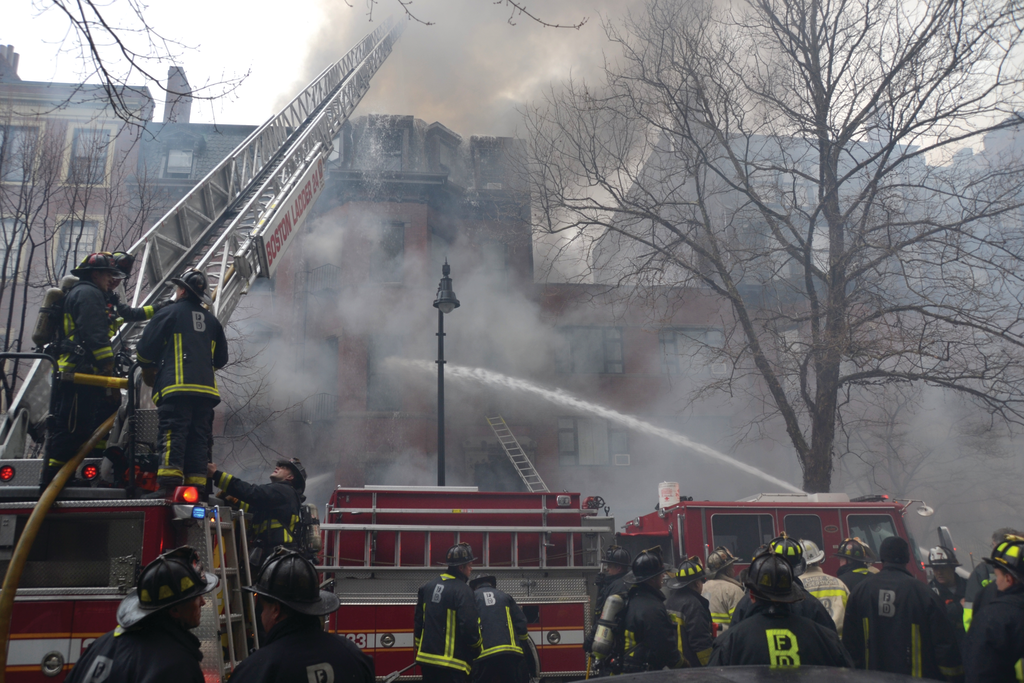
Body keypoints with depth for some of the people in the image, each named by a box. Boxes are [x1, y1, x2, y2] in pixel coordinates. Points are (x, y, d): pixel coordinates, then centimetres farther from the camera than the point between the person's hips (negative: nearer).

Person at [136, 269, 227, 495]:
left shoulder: (169, 313, 4)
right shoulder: (212, 321, 20)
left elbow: (145, 349, 5)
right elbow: (221, 359, 23)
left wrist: (148, 369, 25)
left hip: (176, 386, -5)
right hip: (206, 388, 5)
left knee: (173, 433, -11)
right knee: (199, 436, 4)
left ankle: (169, 483, -21)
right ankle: (196, 484, 0)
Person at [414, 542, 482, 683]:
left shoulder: (428, 586, 8)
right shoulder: (463, 591, -16)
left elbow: (418, 620, 13)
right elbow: (470, 627, -19)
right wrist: (478, 650, -1)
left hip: (426, 656, 8)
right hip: (451, 661, -8)